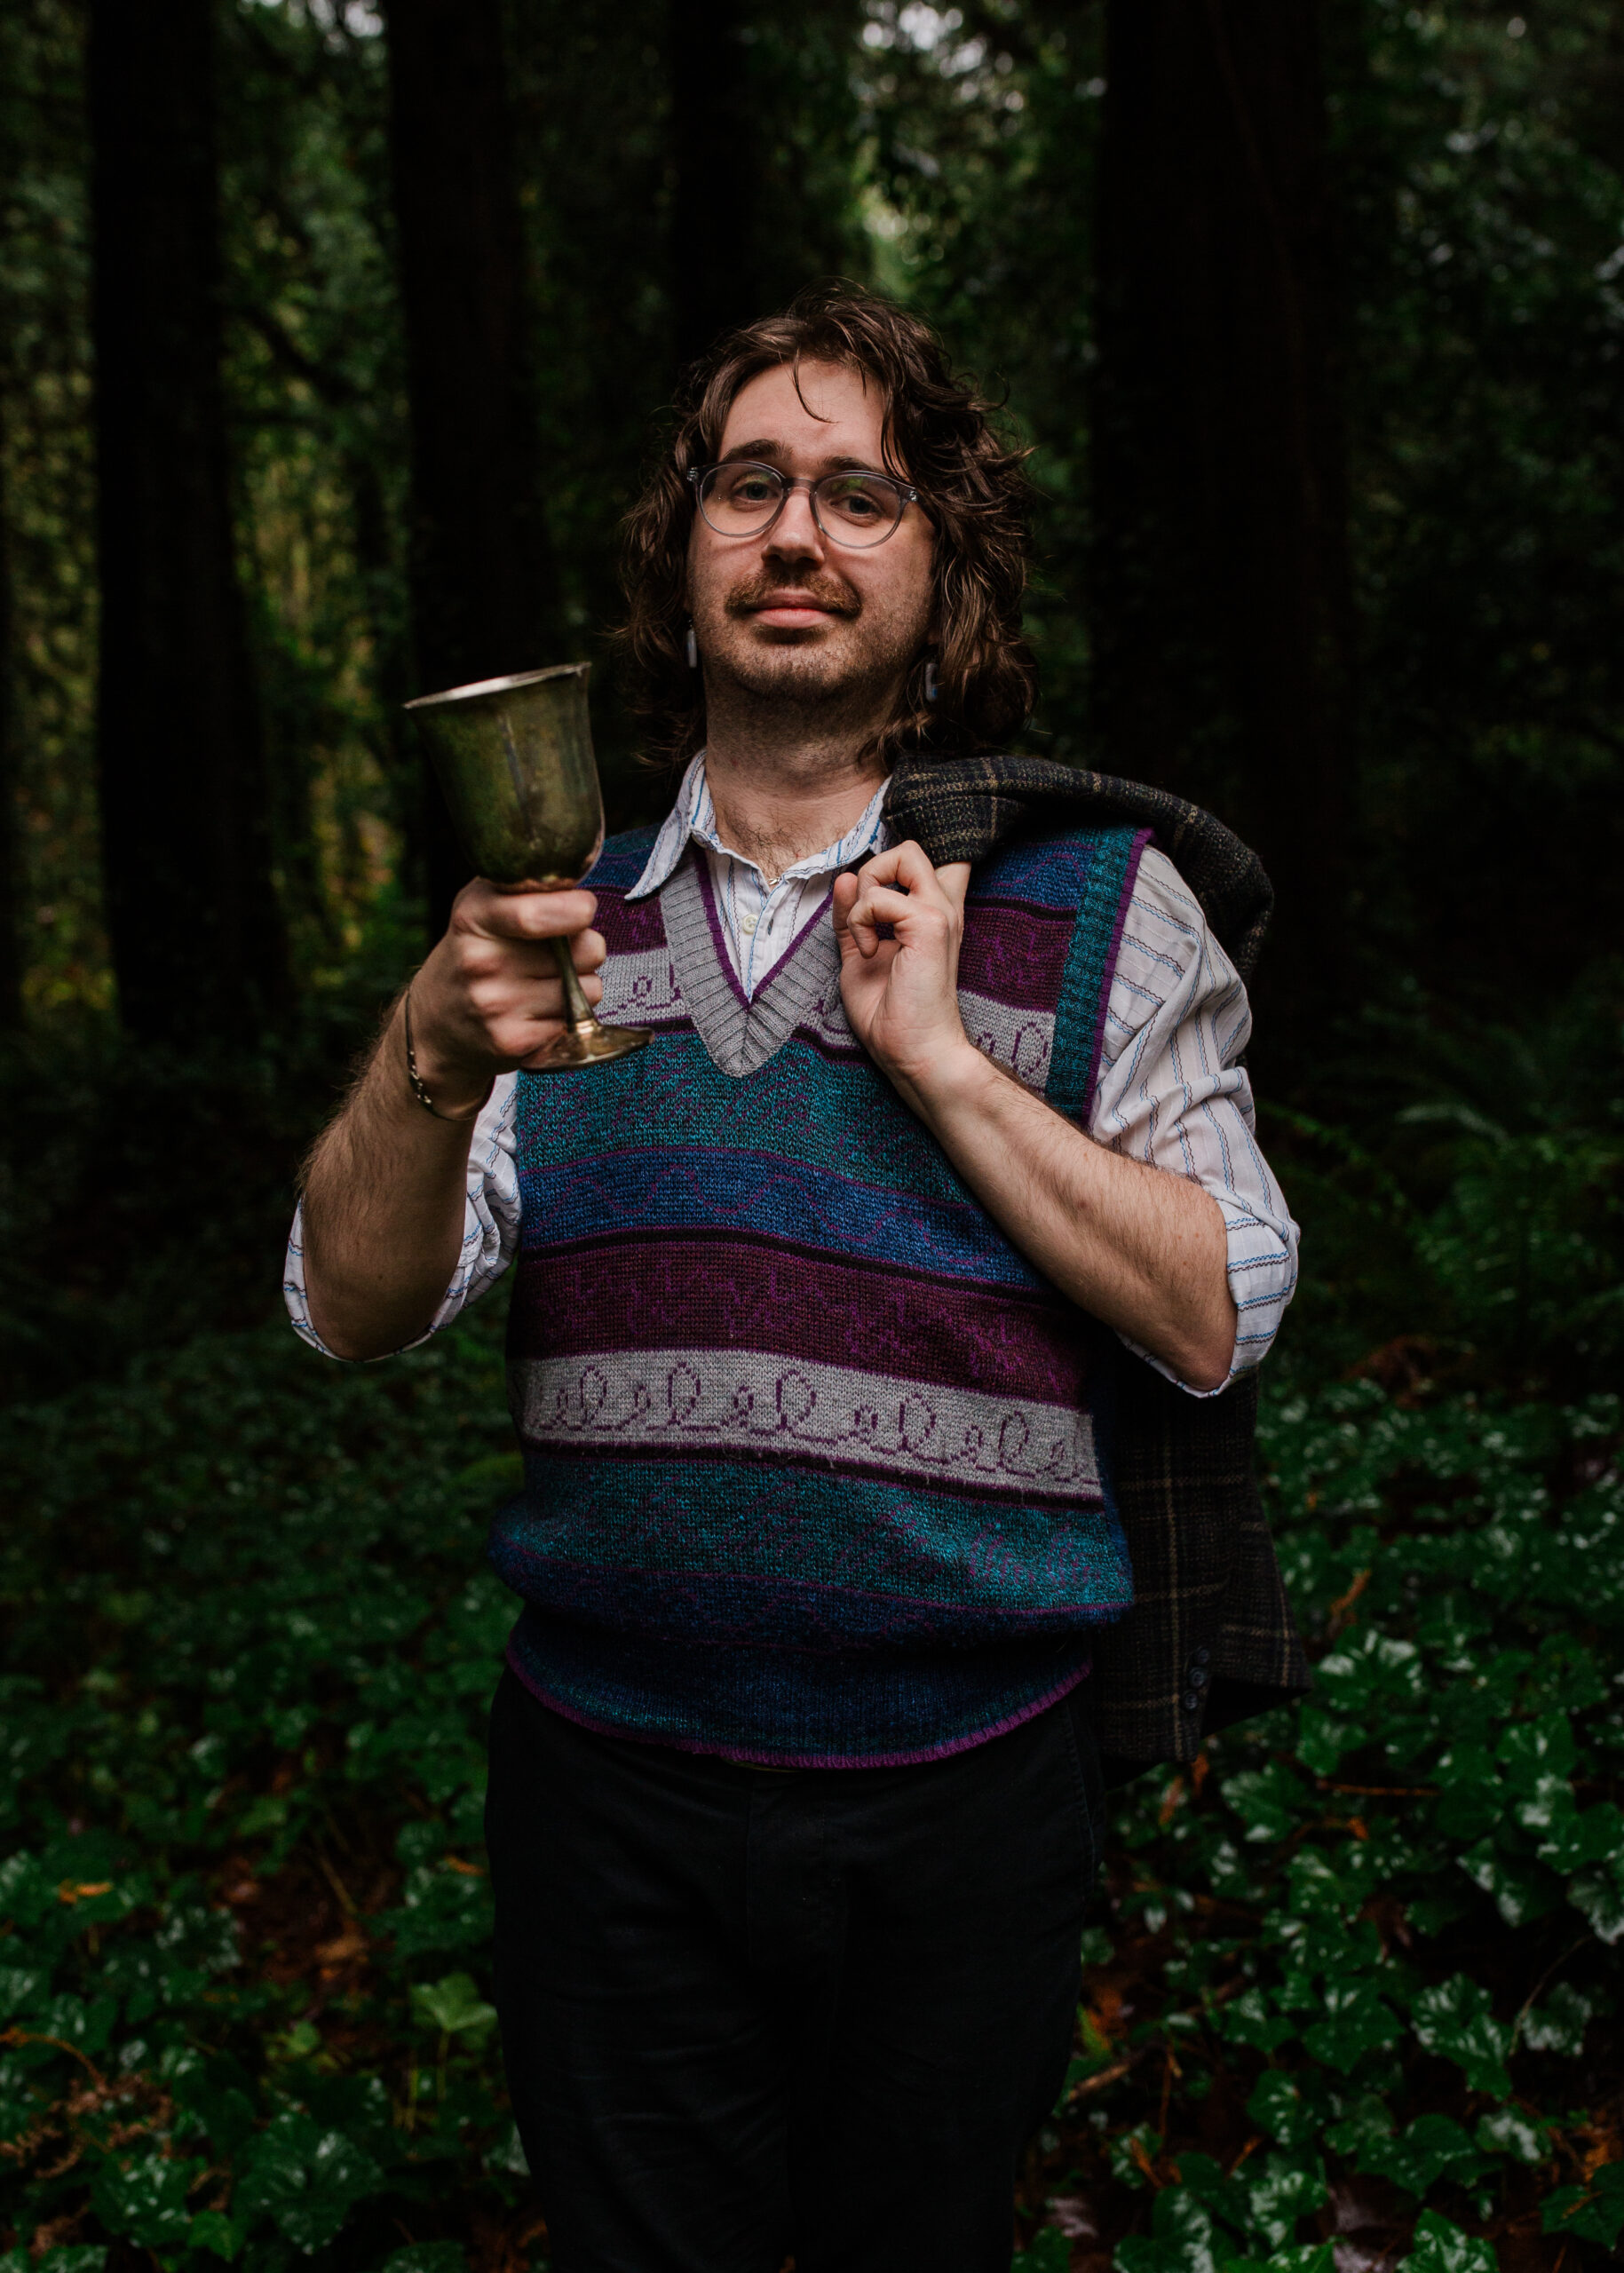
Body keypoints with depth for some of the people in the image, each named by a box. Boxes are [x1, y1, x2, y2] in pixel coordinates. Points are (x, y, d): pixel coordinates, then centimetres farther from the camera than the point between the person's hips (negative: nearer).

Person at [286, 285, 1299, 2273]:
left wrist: (937, 1054, -16)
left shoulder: (1092, 903, -2)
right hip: (607, 1783, 2)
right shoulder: (566, 906, 4)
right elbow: (353, 1308, -3)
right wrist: (431, 1061, -22)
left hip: (957, 1793, -1)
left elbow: (1214, 1321, -9)